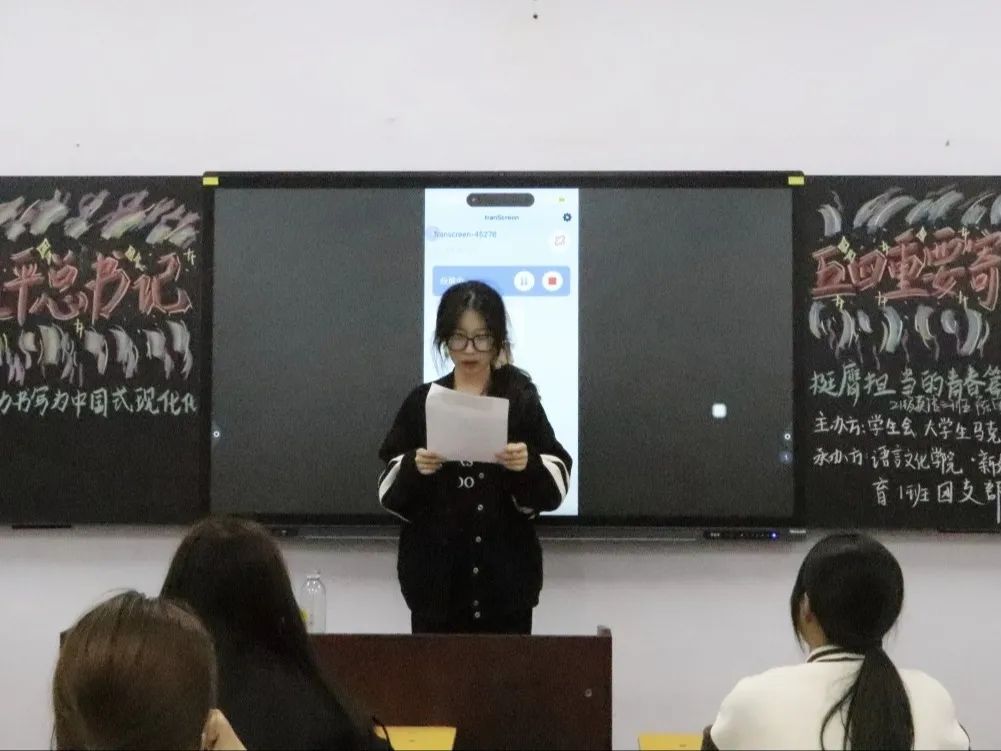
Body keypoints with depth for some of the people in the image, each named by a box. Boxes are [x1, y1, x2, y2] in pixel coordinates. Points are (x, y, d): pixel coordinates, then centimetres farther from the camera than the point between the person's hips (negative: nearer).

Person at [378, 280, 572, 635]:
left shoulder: (522, 401, 2)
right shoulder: (421, 402, 5)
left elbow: (555, 487, -1)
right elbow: (389, 491, 3)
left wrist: (529, 465, -20)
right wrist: (413, 468, -16)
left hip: (504, 576, -1)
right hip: (435, 576, 1)